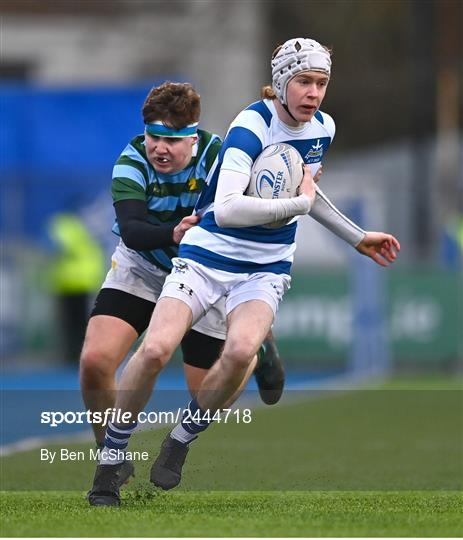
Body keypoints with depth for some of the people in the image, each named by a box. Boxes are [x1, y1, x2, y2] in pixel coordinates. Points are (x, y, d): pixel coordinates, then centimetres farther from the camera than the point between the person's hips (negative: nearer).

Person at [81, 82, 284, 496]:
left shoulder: (217, 157, -23)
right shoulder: (133, 162, -22)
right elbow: (130, 230, -34)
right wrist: (172, 234, -54)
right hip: (140, 269, 1)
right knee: (95, 360, -21)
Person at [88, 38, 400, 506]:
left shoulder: (323, 128, 4)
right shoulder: (252, 125, -19)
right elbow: (227, 207, -31)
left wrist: (357, 238, 30)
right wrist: (299, 204, -25)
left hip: (266, 268, 4)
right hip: (209, 253, -4)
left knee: (241, 350, -28)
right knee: (155, 348, -23)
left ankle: (180, 442, -6)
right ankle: (109, 462, -4)